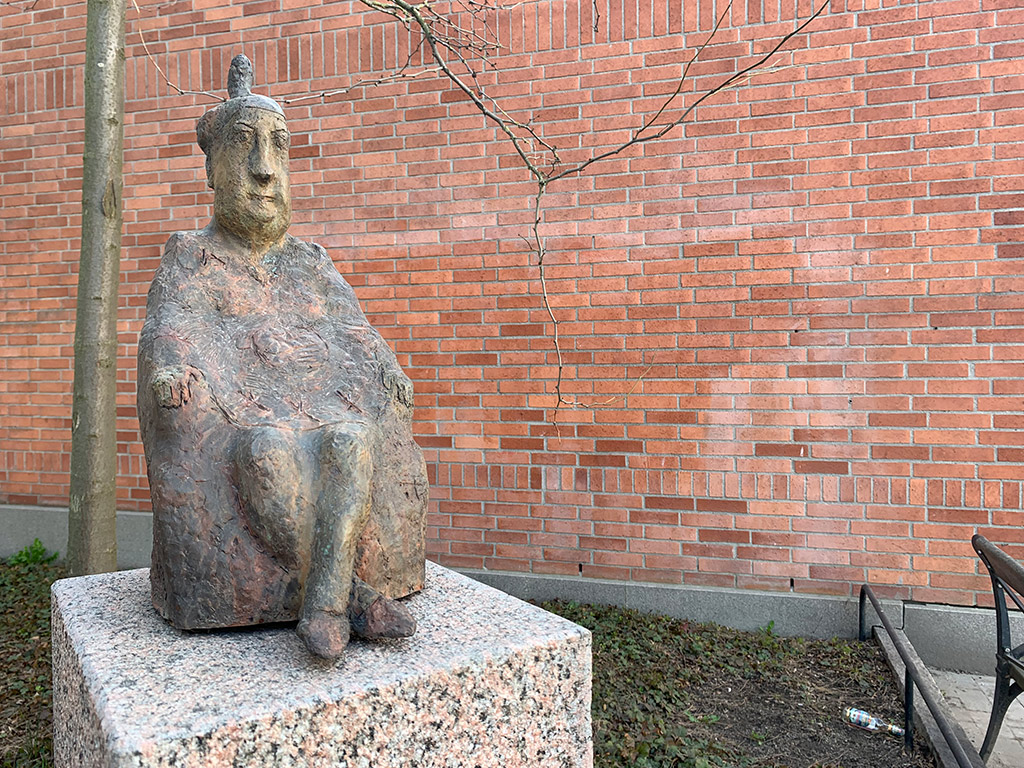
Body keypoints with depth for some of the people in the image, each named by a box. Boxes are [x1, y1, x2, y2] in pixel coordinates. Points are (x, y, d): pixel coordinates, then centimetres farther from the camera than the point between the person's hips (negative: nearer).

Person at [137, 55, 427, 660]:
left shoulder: (310, 262, 23)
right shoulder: (191, 256, 17)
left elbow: (351, 331, 10)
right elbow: (167, 327, -1)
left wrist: (388, 368, -12)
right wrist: (168, 366, -25)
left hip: (320, 404, 2)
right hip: (233, 409, -1)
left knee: (352, 441, -34)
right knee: (268, 452, -37)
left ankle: (323, 604, -36)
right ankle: (359, 597, -29)